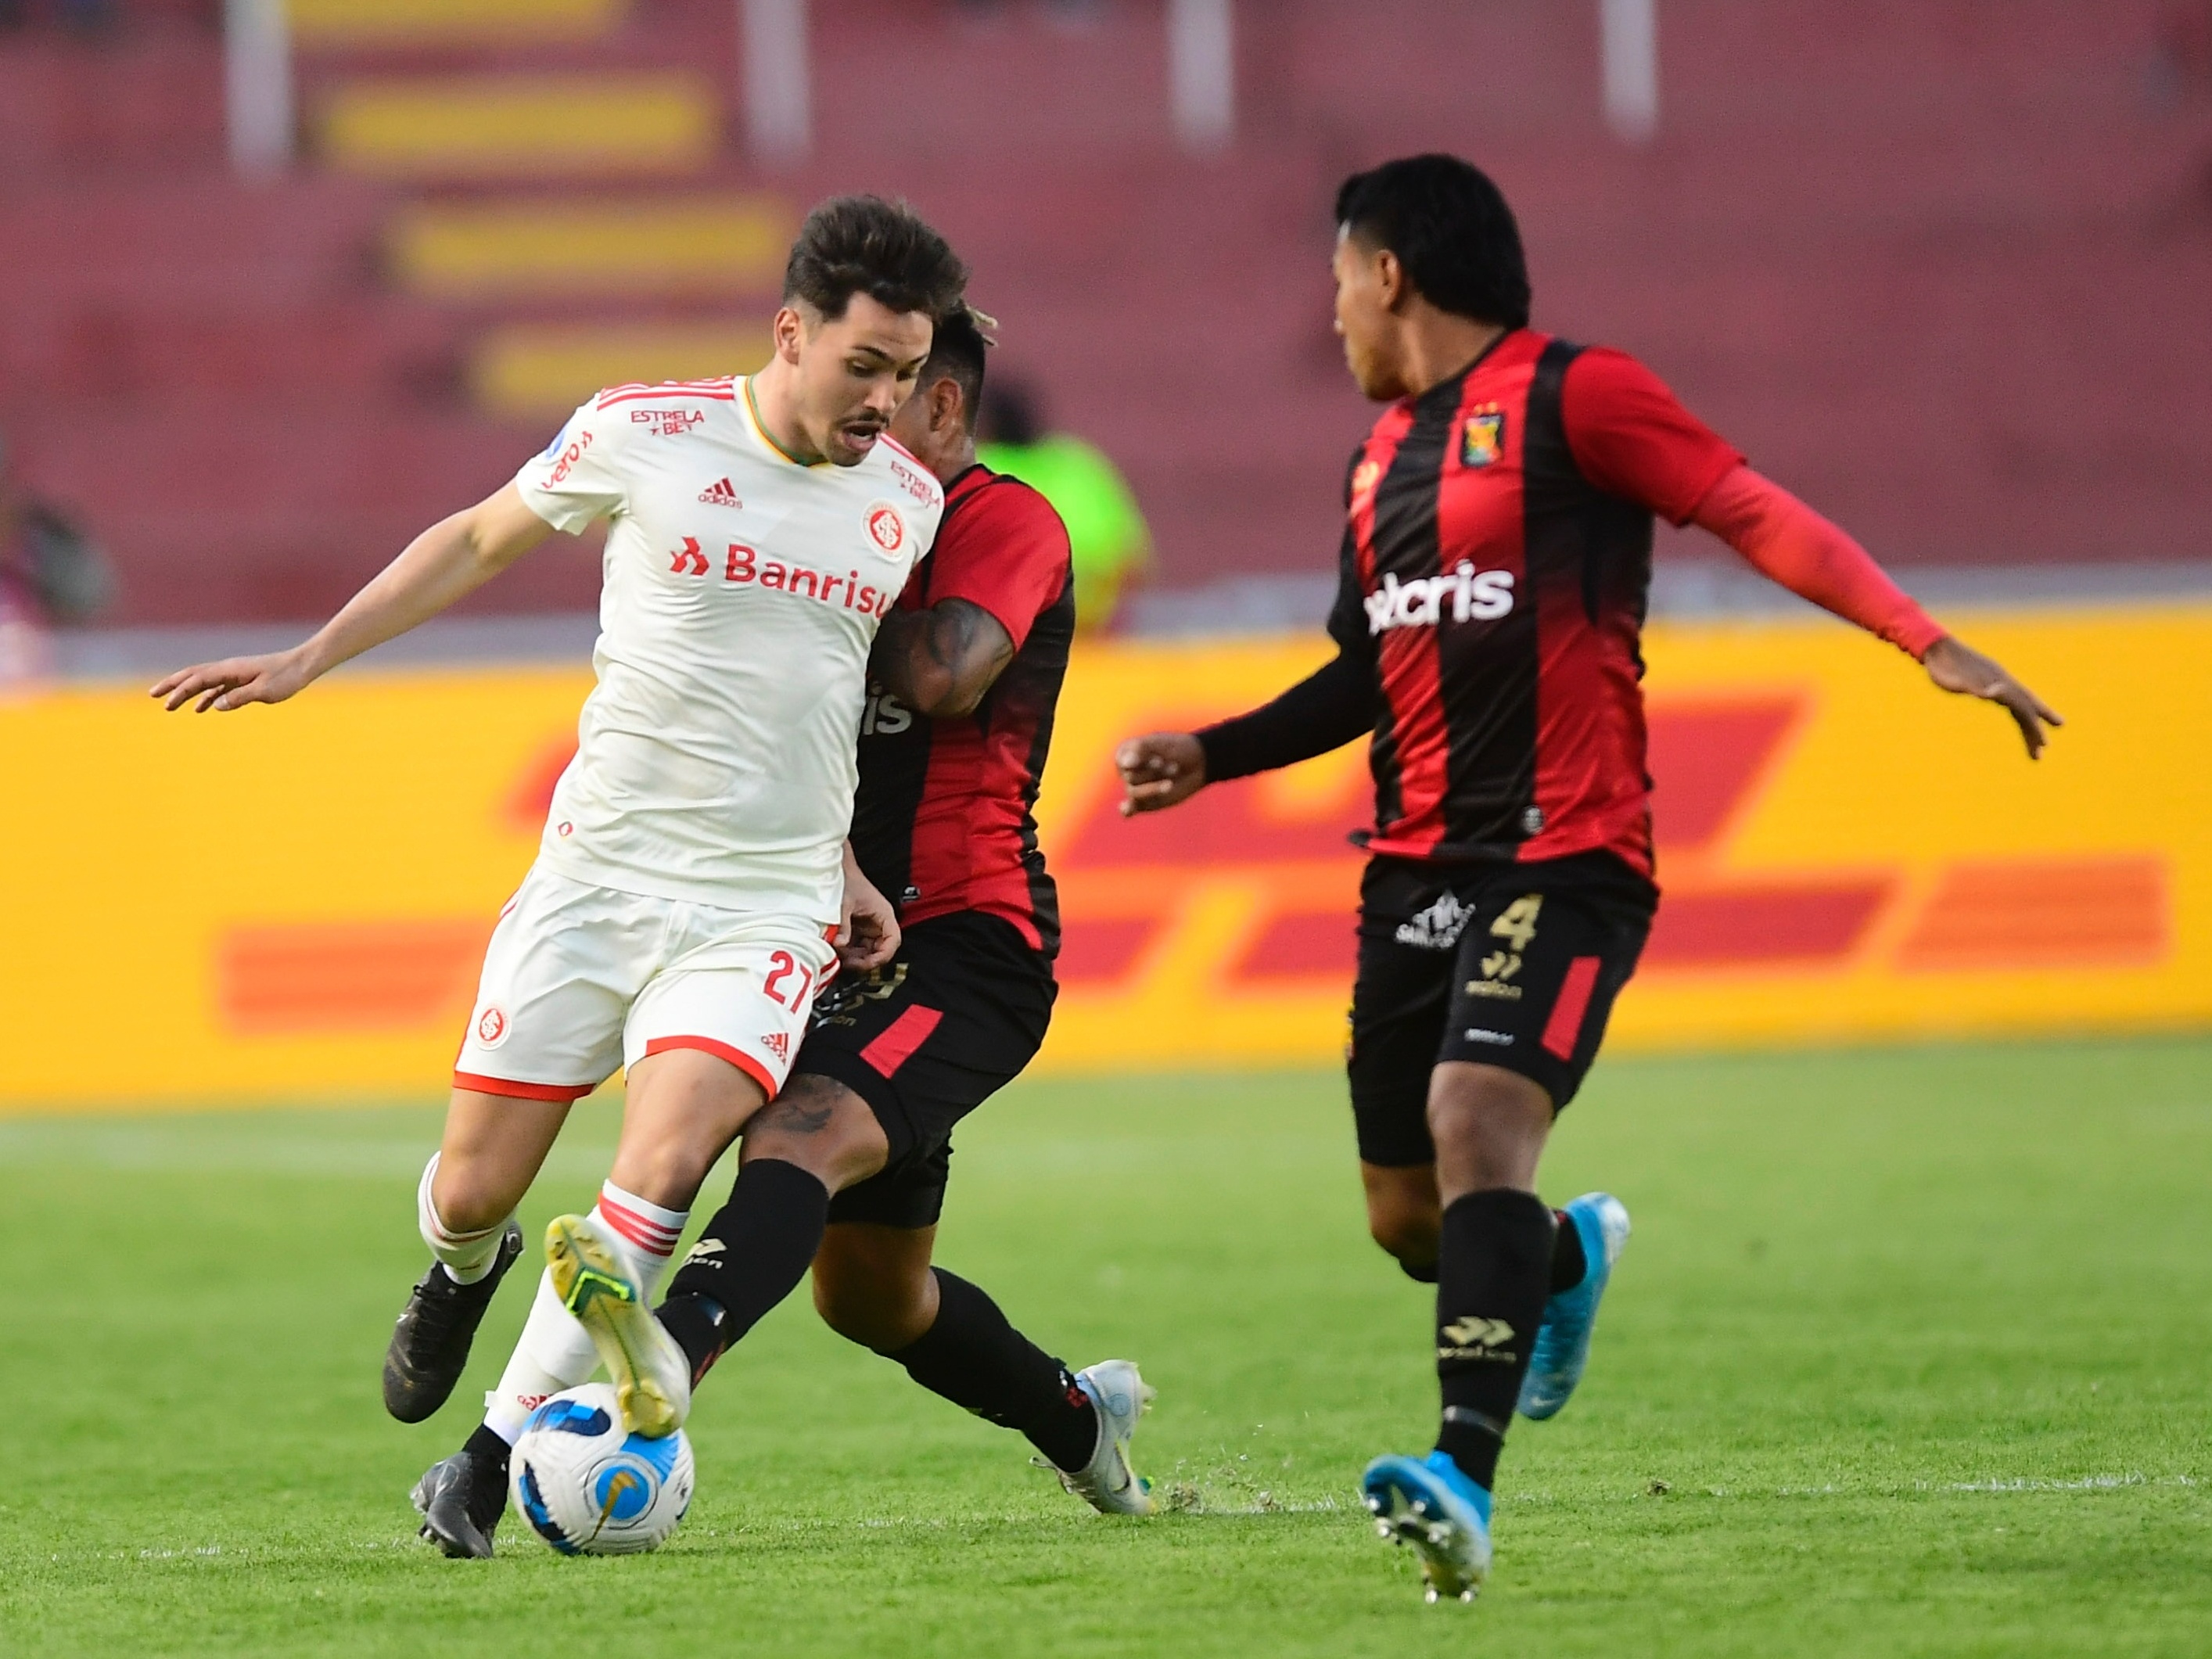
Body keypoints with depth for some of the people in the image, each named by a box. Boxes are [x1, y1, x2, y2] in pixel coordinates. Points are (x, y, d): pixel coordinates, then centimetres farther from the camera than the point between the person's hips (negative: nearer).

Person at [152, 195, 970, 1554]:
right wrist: (309, 659, 13)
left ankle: (497, 1455, -21)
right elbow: (480, 539, 12)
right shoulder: (646, 435, -5)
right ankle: (465, 1273, 40)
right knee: (473, 1191, 3)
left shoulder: (909, 502, 5)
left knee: (661, 1173, -24)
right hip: (598, 871, -1)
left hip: (768, 908, 1)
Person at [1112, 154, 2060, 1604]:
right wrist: (1209, 756, 24)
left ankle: (1467, 1482, -35)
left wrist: (1928, 641, -22)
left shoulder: (1569, 395, -5)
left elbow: (1757, 513, -12)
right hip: (1417, 867, 8)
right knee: (1409, 1216, 9)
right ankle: (1571, 1258, 43)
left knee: (1477, 1119, -27)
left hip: (1564, 854, -8)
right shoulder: (1382, 455, 18)